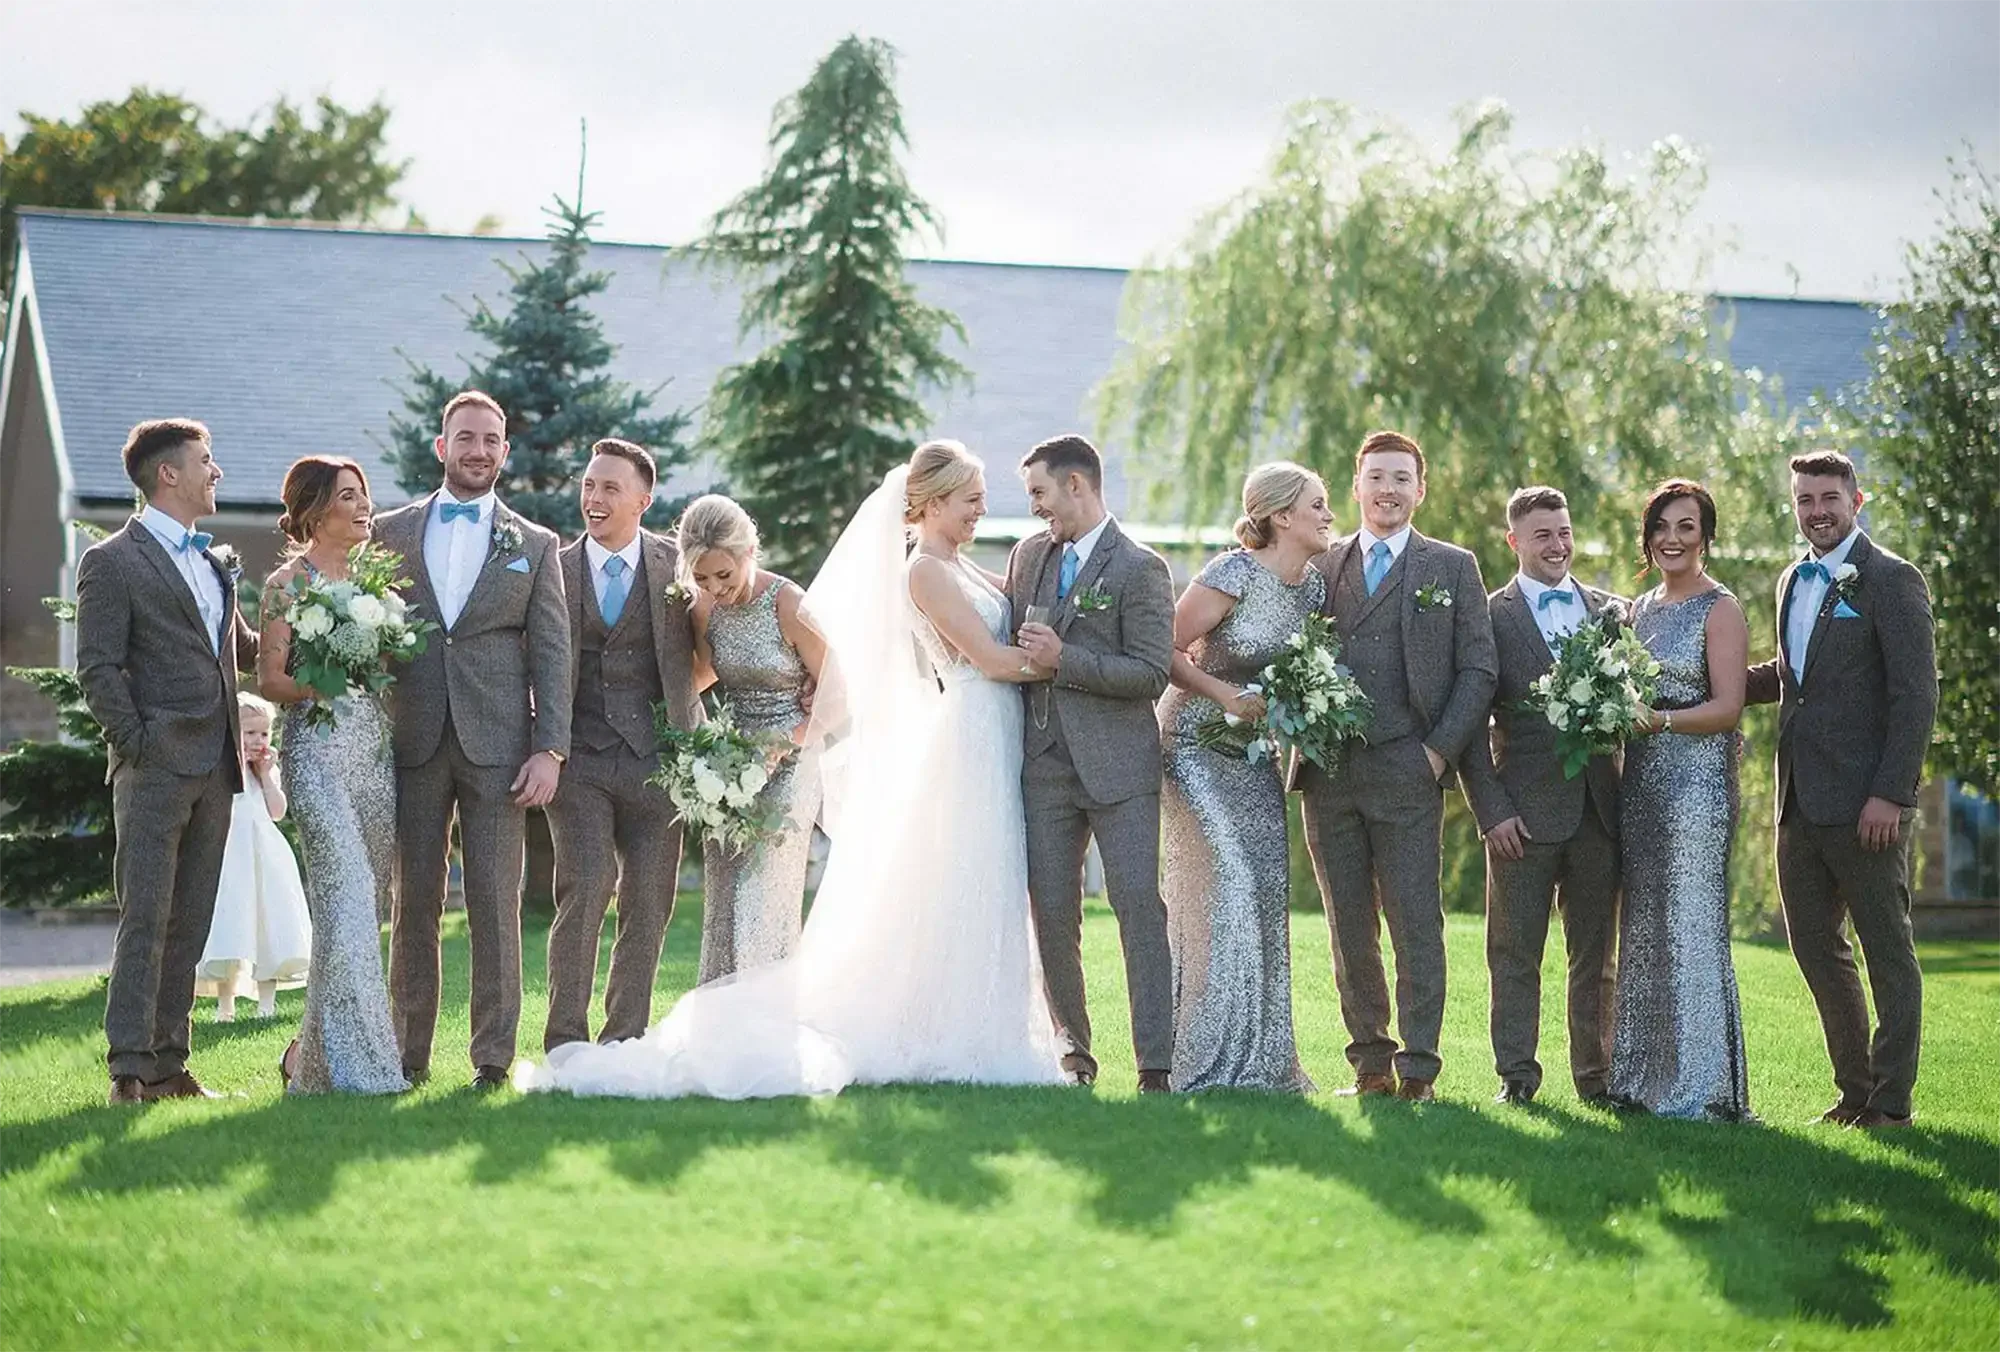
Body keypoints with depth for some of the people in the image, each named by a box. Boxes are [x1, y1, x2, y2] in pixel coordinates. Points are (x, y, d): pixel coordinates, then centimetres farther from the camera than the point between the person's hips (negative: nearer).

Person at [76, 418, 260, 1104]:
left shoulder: (213, 562, 20)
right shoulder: (113, 561, -3)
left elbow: (242, 648, 30)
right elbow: (98, 669, -8)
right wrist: (138, 745, -13)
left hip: (213, 770, 7)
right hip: (156, 768, -7)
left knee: (188, 926, 8)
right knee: (145, 921, -8)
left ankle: (169, 1065, 12)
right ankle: (129, 1071, -7)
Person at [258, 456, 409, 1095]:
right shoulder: (289, 582, -1)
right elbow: (270, 678, -5)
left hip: (377, 748, 7)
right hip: (319, 748, -7)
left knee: (366, 901, 5)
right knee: (346, 897, -15)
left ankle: (314, 1052, 16)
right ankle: (350, 1062, -13)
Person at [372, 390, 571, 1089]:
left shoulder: (535, 546, 10)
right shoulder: (391, 533, 11)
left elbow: (552, 653, 5)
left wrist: (550, 749, -5)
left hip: (497, 744, -1)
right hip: (413, 742, 1)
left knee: (496, 905, -2)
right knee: (414, 902, 3)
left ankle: (493, 1056, 4)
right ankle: (409, 1053, 9)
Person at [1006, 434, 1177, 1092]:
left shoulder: (1140, 569, -6)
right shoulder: (1028, 556, 14)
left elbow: (1152, 674, -13)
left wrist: (1063, 660, -16)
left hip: (1118, 765, -5)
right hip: (1046, 765, 6)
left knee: (1139, 906, -9)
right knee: (1052, 915, 5)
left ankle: (1156, 1064, -9)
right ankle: (1073, 1051, 18)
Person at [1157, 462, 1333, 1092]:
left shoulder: (1313, 584, 4)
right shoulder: (1235, 575, -18)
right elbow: (1165, 651, -16)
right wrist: (1226, 696, -20)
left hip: (1255, 754, 7)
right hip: (1197, 745, -7)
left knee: (1267, 894, 4)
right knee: (1226, 884, -14)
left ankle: (1262, 1059, 11)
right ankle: (1212, 1063, -7)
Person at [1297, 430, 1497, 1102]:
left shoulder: (1453, 568, 8)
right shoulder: (1319, 565, 14)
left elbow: (1478, 669, 4)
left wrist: (1441, 750, -5)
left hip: (1407, 771, -3)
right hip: (1329, 772, 3)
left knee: (1417, 922, -6)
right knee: (1350, 928, 6)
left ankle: (1418, 1068, -2)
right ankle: (1370, 1062, 13)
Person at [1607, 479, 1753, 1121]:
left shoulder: (1720, 609, -5)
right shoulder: (1640, 609, 16)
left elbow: (1727, 707, -12)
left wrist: (1655, 719, -22)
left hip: (1697, 784, -7)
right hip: (1640, 782, 7)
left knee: (1691, 926, -7)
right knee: (1644, 928, 8)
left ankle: (1702, 1087, -2)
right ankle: (1646, 1080, 13)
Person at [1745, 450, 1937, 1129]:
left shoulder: (1892, 580, -8)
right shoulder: (1794, 581, 15)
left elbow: (1916, 695, -13)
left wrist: (1889, 794, -19)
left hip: (1864, 804, -8)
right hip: (1800, 803, 8)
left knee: (1887, 951, 1)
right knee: (1815, 946, 12)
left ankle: (1892, 1103, 7)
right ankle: (1856, 1090, 22)